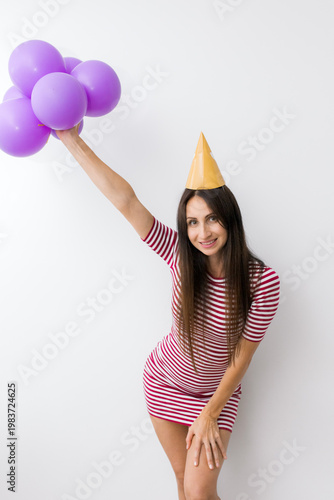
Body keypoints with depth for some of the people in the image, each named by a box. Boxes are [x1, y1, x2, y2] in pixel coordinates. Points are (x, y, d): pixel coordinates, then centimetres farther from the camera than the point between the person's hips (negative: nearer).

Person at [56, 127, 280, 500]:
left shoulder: (262, 281, -24)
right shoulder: (181, 257, -19)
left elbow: (242, 357, -16)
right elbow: (125, 200, -24)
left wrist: (209, 414, -15)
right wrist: (71, 138, -26)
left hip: (218, 391, -2)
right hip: (164, 383, 2)